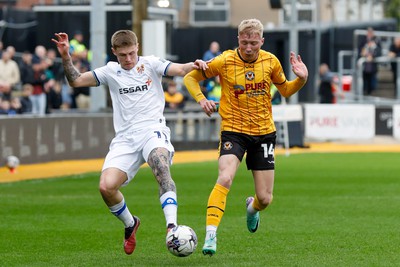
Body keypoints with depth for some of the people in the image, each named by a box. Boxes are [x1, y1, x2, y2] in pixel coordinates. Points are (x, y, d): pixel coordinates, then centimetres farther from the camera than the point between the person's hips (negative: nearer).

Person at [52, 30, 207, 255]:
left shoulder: (150, 64, 6)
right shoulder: (111, 71, 14)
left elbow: (180, 70, -8)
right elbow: (76, 81, 14)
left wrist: (194, 65, -31)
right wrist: (66, 57, -1)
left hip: (152, 130, -3)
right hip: (125, 138, 3)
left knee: (161, 166, -36)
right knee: (106, 187, -16)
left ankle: (172, 225, -45)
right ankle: (130, 224, 13)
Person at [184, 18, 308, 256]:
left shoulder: (271, 61, -1)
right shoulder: (225, 61, -10)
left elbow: (285, 90, 14)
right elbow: (190, 78, 1)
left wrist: (301, 79, -6)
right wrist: (202, 100, -16)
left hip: (264, 132, 3)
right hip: (233, 131, -3)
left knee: (265, 199, 4)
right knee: (225, 178, -29)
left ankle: (253, 208, 43)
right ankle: (210, 236, -25)